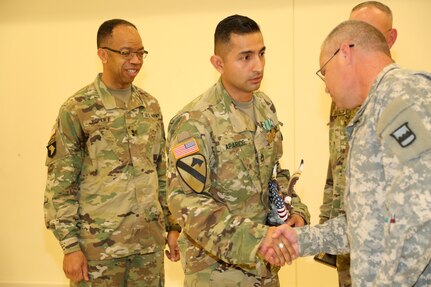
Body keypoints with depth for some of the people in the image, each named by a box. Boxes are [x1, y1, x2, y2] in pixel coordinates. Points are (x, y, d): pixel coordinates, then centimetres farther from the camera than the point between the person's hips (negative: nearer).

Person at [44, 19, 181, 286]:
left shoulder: (151, 105, 8)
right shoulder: (77, 109, -8)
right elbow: (60, 184, -8)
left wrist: (172, 226, 11)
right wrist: (70, 246, -11)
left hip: (150, 241, 5)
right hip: (99, 243, -4)